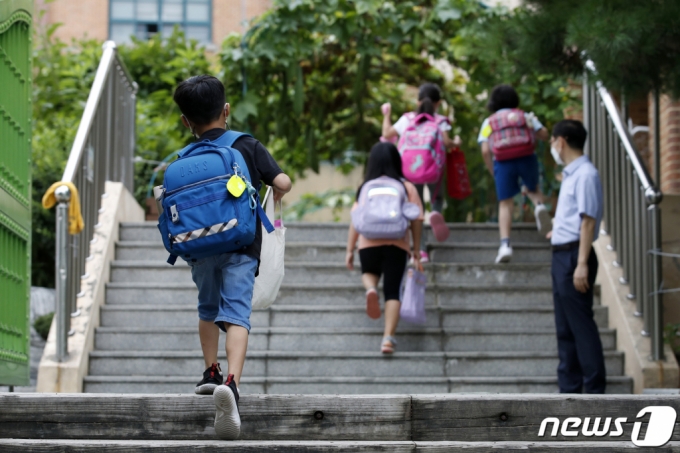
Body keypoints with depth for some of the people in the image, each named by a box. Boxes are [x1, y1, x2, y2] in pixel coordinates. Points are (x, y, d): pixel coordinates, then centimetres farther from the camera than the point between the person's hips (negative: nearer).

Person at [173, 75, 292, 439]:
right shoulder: (248, 146, 1)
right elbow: (282, 182, -6)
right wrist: (277, 196, 18)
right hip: (241, 246, -2)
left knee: (208, 308, 26)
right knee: (236, 314, -11)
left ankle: (211, 372, 31)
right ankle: (231, 381, -31)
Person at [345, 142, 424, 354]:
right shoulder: (407, 187, 5)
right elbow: (416, 221, 2)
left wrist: (350, 251, 9)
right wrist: (416, 253, 9)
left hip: (369, 243, 1)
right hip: (396, 245, -1)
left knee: (369, 272, 31)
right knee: (392, 291, 4)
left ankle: (371, 289, -4)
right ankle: (388, 337, -11)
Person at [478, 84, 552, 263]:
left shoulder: (488, 122, 16)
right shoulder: (525, 116, 17)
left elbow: (485, 150, 3)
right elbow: (544, 135, 8)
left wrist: (492, 171, 12)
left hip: (503, 162, -1)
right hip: (527, 159, 1)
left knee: (505, 203, 2)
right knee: (533, 188, 26)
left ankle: (505, 244, -14)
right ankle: (539, 205, -9)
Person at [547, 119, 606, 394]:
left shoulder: (585, 174, -13)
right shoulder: (570, 174, 16)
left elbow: (588, 221, -19)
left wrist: (582, 264, -23)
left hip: (574, 255, -10)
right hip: (562, 255, 10)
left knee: (581, 325, -9)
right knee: (565, 328, 11)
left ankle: (595, 389, -6)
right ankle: (569, 389, 15)